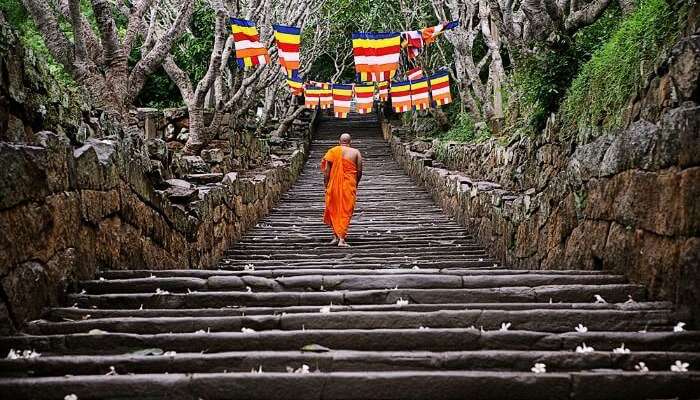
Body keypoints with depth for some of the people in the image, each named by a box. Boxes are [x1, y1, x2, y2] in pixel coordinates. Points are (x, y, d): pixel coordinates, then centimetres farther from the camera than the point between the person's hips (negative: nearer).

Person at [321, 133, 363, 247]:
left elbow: (327, 171, -3)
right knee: (346, 211, 3)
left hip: (334, 184, 1)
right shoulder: (356, 152, 1)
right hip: (349, 185, -1)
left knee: (334, 209, 16)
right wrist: (356, 183, 15)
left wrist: (326, 185, 6)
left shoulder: (332, 151, 1)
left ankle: (336, 236, 17)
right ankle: (342, 239, -3)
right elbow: (359, 171, -1)